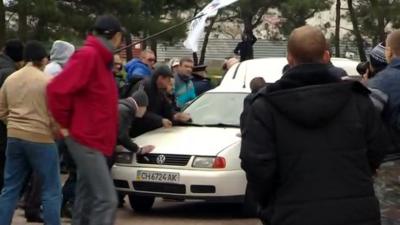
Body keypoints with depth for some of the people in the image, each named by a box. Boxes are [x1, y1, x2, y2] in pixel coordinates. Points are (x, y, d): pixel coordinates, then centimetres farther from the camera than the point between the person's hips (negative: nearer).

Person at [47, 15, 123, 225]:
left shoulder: (99, 58, 14)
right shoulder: (88, 55, -16)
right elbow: (57, 89, -24)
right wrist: (65, 124, -14)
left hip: (92, 138, 10)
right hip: (87, 139, -10)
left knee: (87, 197, 14)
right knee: (107, 199, -15)